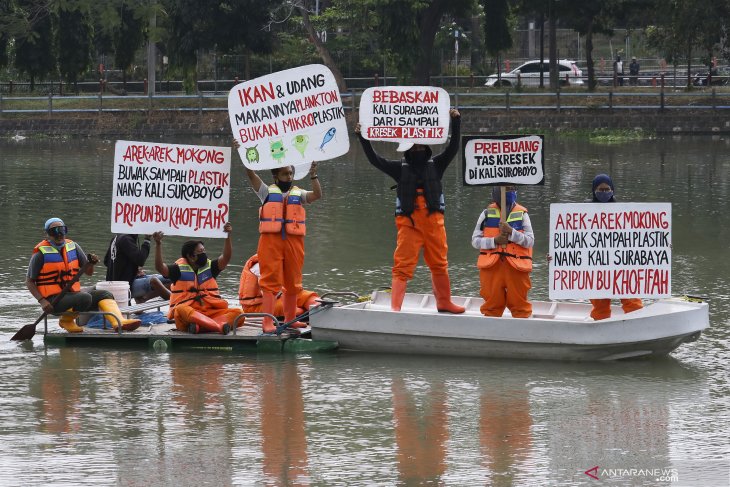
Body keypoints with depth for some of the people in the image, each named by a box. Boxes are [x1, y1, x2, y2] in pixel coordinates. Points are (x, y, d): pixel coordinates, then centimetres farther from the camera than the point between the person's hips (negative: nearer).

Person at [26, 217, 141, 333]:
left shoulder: (73, 247, 11)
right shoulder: (41, 253, -5)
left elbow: (88, 273, 16)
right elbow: (29, 282, -3)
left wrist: (91, 263, -8)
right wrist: (42, 301, -16)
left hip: (73, 294, 7)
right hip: (54, 299, -7)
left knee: (105, 295, -8)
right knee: (85, 298, -29)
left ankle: (120, 322, -30)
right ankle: (66, 320, -5)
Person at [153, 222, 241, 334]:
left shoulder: (209, 267, 15)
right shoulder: (180, 269, 5)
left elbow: (226, 258, 3)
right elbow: (160, 267, -8)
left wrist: (228, 236, -10)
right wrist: (158, 245, -21)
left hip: (211, 313, 4)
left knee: (236, 312, -18)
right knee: (181, 310, -37)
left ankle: (200, 326, -44)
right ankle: (220, 326, -55)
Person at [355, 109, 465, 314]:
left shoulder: (435, 165, 10)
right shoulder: (401, 168, 8)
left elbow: (453, 148, 2)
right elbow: (374, 159, 4)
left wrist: (456, 122, -8)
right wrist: (362, 137, -4)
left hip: (433, 221, 2)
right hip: (409, 222, -2)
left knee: (439, 264, 13)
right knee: (403, 265, -9)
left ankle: (444, 303, 28)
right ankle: (395, 307, -15)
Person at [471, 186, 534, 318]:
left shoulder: (522, 214, 6)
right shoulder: (487, 213, 9)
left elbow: (530, 241, -1)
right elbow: (475, 241, 6)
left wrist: (511, 232, -15)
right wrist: (495, 241, -10)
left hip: (516, 266, -1)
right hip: (492, 266, 1)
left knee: (519, 303, 2)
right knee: (492, 302, 5)